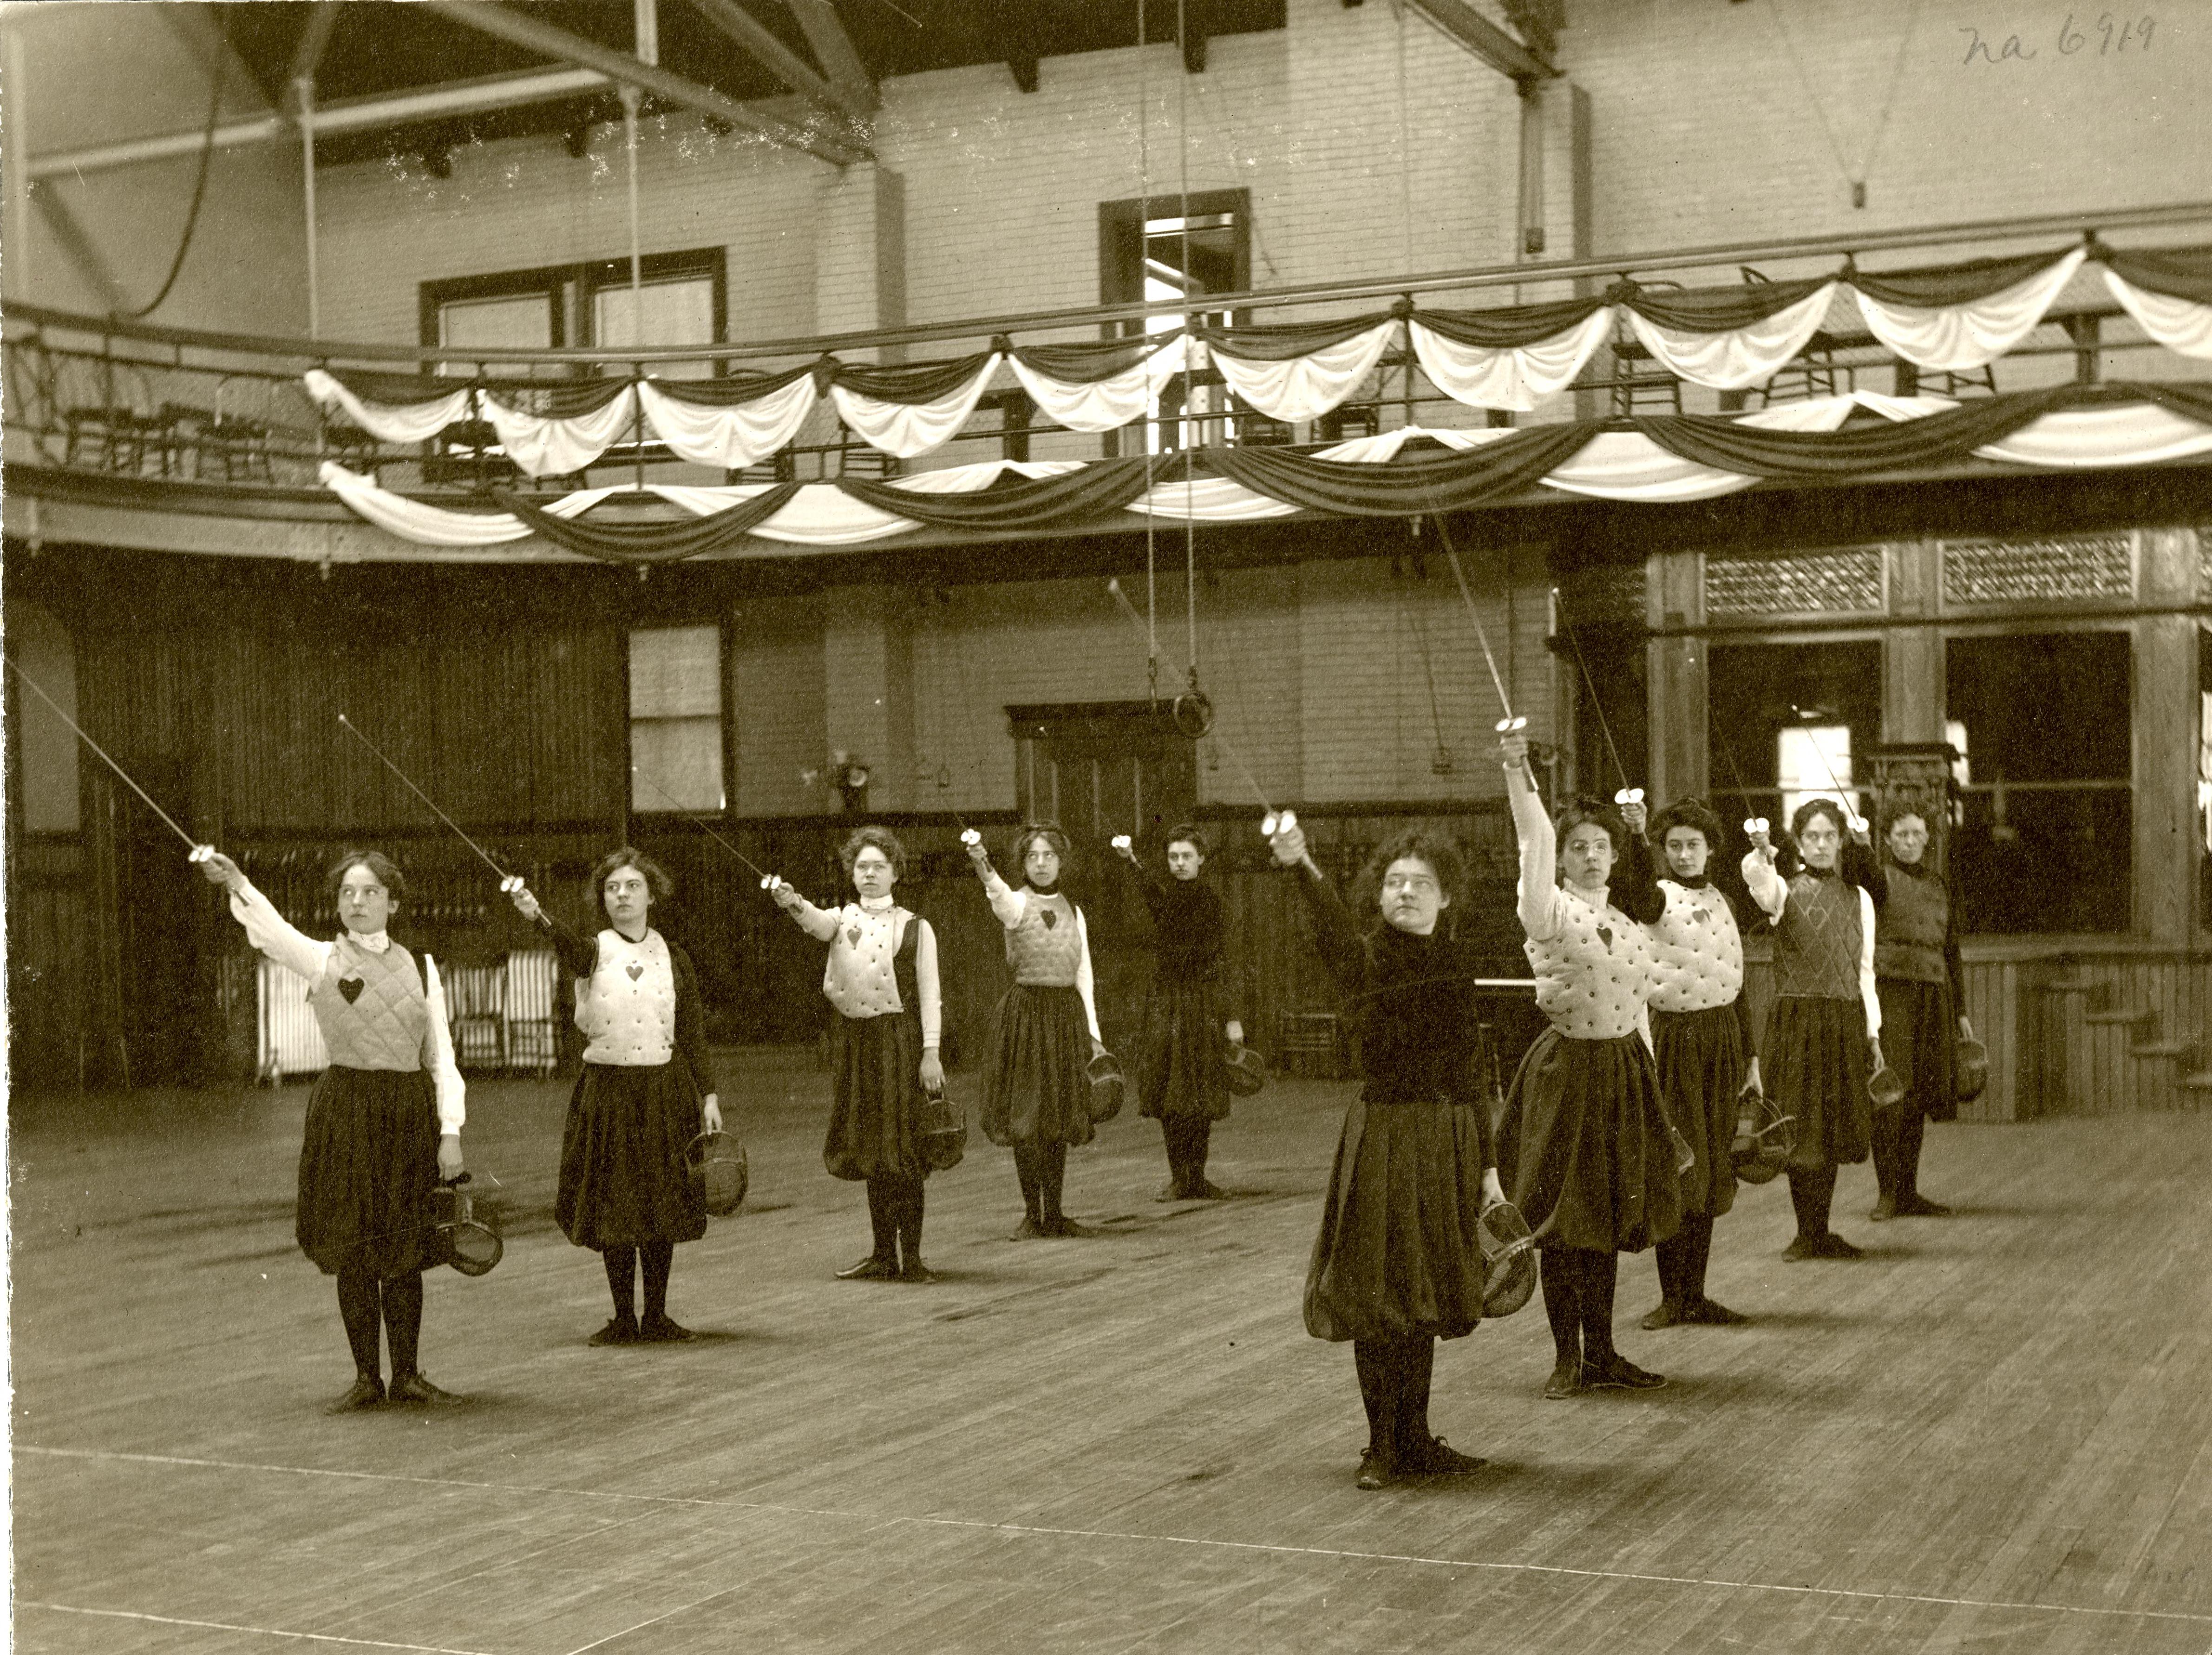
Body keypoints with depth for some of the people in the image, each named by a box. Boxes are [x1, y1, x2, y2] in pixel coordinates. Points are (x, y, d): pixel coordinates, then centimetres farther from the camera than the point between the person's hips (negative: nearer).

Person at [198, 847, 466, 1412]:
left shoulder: (420, 966, 6)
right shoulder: (321, 960, 0)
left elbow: (441, 1055, 5)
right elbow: (271, 930, -21)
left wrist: (450, 1131, -4)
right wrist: (237, 885, -40)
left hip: (411, 1111, 1)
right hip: (346, 1108, -1)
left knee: (405, 1250, 6)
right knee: (352, 1248, 2)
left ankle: (407, 1375, 17)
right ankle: (367, 1378, 14)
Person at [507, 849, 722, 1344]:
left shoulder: (673, 959, 5)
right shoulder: (594, 952, 0)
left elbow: (694, 1036, 6)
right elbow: (569, 948, -26)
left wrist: (709, 1095, -2)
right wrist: (537, 916, -47)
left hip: (665, 1090, 1)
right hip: (607, 1089, -1)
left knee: (661, 1207, 5)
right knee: (613, 1207, 2)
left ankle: (656, 1316, 16)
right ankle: (623, 1320, 13)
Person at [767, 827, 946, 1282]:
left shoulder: (914, 927, 3)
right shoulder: (841, 920, 11)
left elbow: (930, 995, -1)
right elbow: (818, 924, -14)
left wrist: (931, 1053, -10)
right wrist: (794, 904, -36)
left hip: (899, 1039, -3)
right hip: (853, 1038, 4)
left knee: (903, 1150, -6)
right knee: (871, 1151, 9)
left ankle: (912, 1257, -2)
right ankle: (883, 1255, 16)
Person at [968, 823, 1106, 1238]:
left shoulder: (1073, 912, 11)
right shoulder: (1017, 904, -4)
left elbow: (1084, 975, 12)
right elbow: (1000, 895, -30)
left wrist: (1093, 1033, 7)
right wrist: (983, 866, -52)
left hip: (1068, 1015, 4)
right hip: (1027, 1012, -4)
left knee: (1059, 1119, 7)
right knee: (1026, 1117, -4)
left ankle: (1054, 1215, 14)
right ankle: (1032, 1214, 5)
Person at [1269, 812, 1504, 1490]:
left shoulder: (1457, 959, 7)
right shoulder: (1366, 960, -8)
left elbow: (1472, 1069, 10)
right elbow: (1335, 932, -33)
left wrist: (1488, 1164, 8)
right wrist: (1302, 867, -54)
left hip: (1450, 1138, 5)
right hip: (1384, 1134, -5)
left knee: (1425, 1293, 13)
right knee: (1379, 1293, 0)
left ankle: (1414, 1438, 24)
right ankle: (1383, 1444, 13)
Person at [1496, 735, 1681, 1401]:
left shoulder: (1631, 922, 9)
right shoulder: (1551, 911, -8)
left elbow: (1637, 1011, 14)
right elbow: (1535, 842, -25)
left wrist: (1653, 1092, 13)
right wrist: (1517, 772, -40)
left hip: (1625, 1070, 5)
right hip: (1567, 1068, -5)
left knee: (1608, 1218, 10)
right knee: (1562, 1219, -1)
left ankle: (1602, 1353, 18)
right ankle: (1567, 1358, 8)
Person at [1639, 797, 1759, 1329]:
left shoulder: (1721, 901, 14)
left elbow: (1736, 982, 18)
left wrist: (1751, 1056, 16)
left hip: (1723, 1036, 5)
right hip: (1672, 1039, -5)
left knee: (1711, 1171, 8)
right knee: (1679, 1170, -5)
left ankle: (1696, 1294, 15)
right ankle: (1672, 1295, 4)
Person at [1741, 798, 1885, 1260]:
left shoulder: (1859, 898, 12)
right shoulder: (1786, 890, -2)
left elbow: (1865, 970, 14)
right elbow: (1758, 881, -28)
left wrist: (1872, 1031, 8)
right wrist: (1760, 855, -50)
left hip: (1846, 1021, 4)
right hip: (1798, 1018, -4)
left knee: (1834, 1130, 8)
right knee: (1802, 1127, -4)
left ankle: (1822, 1233, 16)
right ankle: (1806, 1233, 5)